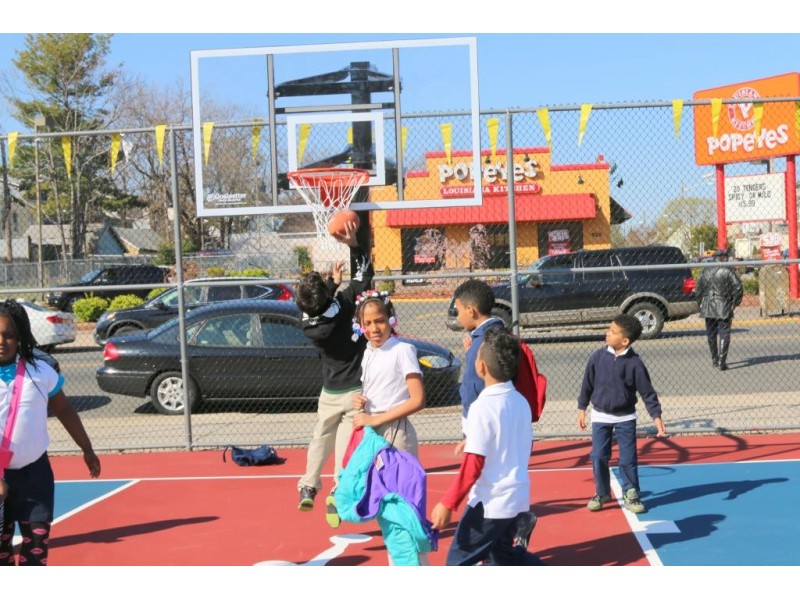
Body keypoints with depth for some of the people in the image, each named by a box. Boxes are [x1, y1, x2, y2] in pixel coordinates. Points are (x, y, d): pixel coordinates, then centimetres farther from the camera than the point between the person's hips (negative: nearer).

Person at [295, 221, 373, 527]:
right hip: (355, 392, -3)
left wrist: (333, 282, 24)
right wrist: (352, 244, -7)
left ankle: (308, 488, 28)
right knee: (346, 445, -4)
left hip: (329, 393, 3)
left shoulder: (309, 324, -6)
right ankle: (338, 494, -15)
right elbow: (365, 273, -4)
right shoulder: (344, 304, -17)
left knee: (320, 439, 21)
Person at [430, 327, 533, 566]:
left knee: (459, 563, 4)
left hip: (491, 504, -8)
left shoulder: (482, 407, -18)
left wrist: (448, 504, -14)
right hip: (518, 498, 8)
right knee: (503, 556, 23)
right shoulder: (521, 401, 3)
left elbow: (472, 465, -20)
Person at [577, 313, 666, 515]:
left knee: (628, 458, 3)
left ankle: (630, 494, 17)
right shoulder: (598, 356, -9)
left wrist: (657, 416, -14)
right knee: (598, 456, 4)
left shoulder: (634, 363, -14)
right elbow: (587, 384, 2)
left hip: (625, 418, -1)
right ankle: (602, 493, 20)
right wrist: (582, 409, 7)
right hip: (600, 417, 2)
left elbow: (647, 392, -9)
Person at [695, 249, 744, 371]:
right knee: (724, 334, 0)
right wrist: (735, 302, 5)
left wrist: (702, 302, 18)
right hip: (724, 308, -3)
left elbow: (699, 289, 5)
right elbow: (738, 288, -8)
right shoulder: (729, 271, -6)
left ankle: (715, 359, 24)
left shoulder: (706, 271, 3)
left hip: (708, 307, 3)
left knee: (711, 334, 14)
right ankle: (721, 361, -8)